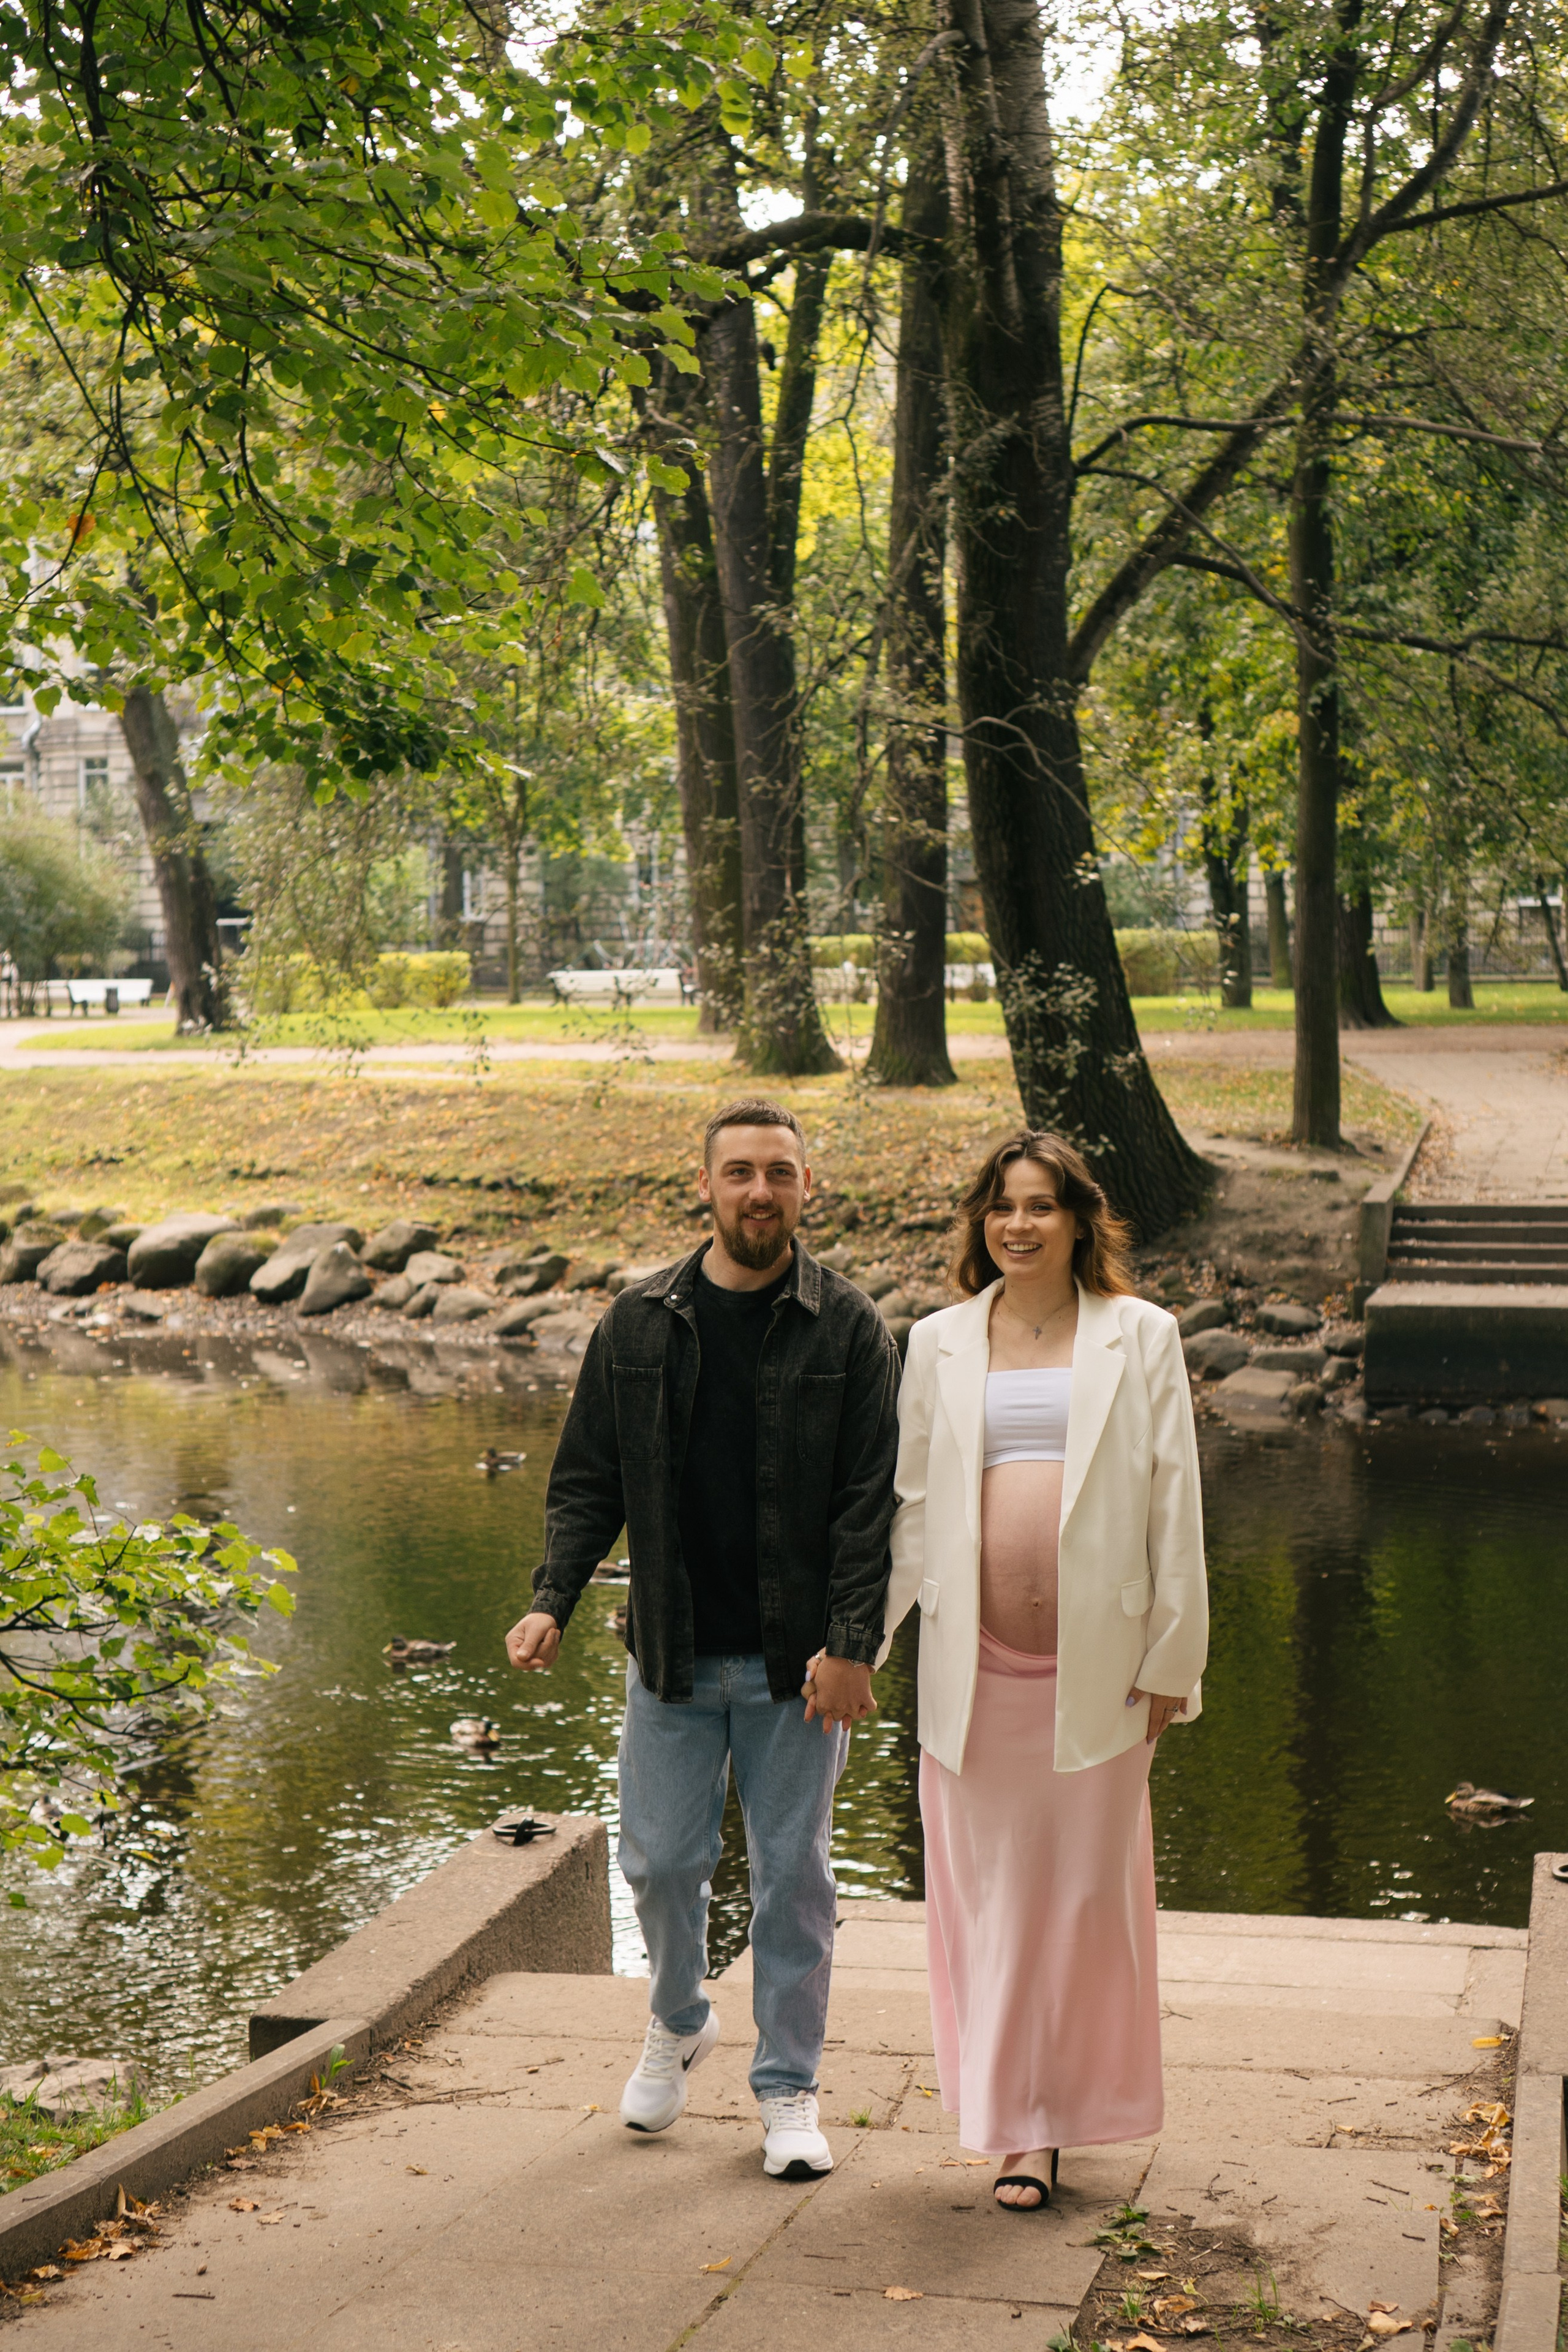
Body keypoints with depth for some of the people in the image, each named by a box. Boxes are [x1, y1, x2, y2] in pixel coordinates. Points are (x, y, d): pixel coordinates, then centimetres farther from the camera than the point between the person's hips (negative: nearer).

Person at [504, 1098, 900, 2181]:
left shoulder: (850, 1330, -3)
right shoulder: (639, 1323, 3)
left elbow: (871, 1501, -6)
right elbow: (588, 1479, 7)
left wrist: (851, 1645, -14)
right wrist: (554, 1600, -6)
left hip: (798, 1660, -2)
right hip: (672, 1654, 2)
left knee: (793, 1870, 6)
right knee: (661, 1859, 8)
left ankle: (790, 2087, 20)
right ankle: (679, 2023, 37)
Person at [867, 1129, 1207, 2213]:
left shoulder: (1140, 1337, 4)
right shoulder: (940, 1346, 9)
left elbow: (1175, 1505, 2)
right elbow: (911, 1509, 12)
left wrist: (1173, 1657, -1)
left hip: (1096, 1663, -1)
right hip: (976, 1664, 2)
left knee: (1089, 1890, 4)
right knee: (991, 1891, 5)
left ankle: (1069, 2104, 22)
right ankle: (1019, 2129, 17)